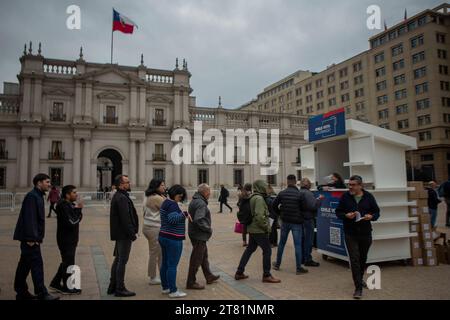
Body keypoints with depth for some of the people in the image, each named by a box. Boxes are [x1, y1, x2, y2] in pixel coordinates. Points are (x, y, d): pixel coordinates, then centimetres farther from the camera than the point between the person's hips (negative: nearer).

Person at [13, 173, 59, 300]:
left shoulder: (38, 196, 17)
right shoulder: (32, 196, -15)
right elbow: (29, 218, -22)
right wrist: (31, 238, -23)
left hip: (32, 238, 10)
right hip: (30, 238, -10)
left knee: (25, 265, 15)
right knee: (37, 264, -8)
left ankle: (21, 292, 24)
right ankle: (42, 294, -5)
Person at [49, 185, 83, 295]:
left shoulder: (70, 204, 12)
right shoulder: (63, 206, -18)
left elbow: (78, 217, 7)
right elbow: (71, 223, -23)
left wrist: (78, 210, -10)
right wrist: (78, 213, -7)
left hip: (70, 239, 10)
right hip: (66, 239, -10)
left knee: (66, 262, 20)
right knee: (68, 263, 2)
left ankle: (55, 283, 31)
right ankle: (67, 288, 14)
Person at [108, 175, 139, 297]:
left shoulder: (118, 196, 15)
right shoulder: (122, 198, -19)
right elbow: (125, 218, -24)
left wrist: (132, 232, 17)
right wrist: (132, 233, -18)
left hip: (119, 234, 11)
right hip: (124, 234, -11)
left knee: (118, 260, 17)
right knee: (122, 261, -3)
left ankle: (113, 287, 26)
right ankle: (120, 289, 5)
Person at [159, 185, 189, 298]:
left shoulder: (165, 203, 14)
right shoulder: (172, 204, -17)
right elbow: (173, 219, -30)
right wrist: (185, 214, -27)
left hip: (164, 236, 10)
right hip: (173, 239, -10)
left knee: (165, 263, 15)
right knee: (172, 265, -2)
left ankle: (165, 287, 25)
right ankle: (173, 291, 5)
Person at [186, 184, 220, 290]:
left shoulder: (195, 200, 11)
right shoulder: (201, 203, -22)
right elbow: (199, 220, -31)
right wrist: (209, 229, -17)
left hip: (195, 233, 11)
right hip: (199, 235, -11)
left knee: (204, 256, 22)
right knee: (196, 259, 0)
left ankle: (209, 276, 36)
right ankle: (191, 282, 10)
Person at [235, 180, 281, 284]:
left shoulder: (253, 197, 12)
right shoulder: (259, 198, -18)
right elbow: (259, 216, -27)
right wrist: (266, 227, -15)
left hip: (252, 229, 10)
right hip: (259, 230, -10)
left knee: (249, 249, 17)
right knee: (267, 251, 1)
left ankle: (239, 273, 22)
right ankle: (266, 275, 10)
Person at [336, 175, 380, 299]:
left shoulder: (369, 196, -2)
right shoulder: (345, 196, -4)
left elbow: (377, 212, 4)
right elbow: (338, 212, 1)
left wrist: (371, 216, -17)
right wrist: (346, 215, -19)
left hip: (365, 233, 2)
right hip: (350, 234, -2)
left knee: (363, 258, 19)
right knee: (354, 260, -7)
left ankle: (360, 279, 43)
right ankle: (358, 288, 0)